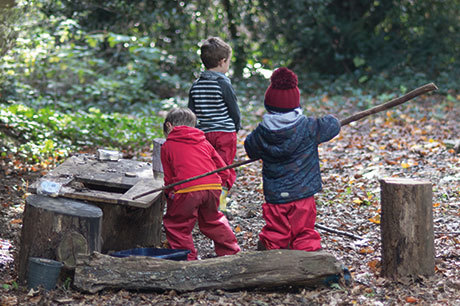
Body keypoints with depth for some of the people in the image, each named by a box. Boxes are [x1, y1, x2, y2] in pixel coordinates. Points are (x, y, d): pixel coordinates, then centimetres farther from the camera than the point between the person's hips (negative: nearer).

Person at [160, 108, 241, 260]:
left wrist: (168, 195, 28)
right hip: (214, 187, 5)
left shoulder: (167, 146, 15)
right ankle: (231, 252, 33)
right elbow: (223, 170, 22)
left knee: (176, 225, 11)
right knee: (212, 220, 27)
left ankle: (188, 258, 9)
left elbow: (169, 178, 13)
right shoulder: (204, 142, 26)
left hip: (187, 190, -5)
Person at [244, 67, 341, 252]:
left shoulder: (261, 133, -6)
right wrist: (330, 120, 25)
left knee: (274, 235, 12)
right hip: (302, 195, -2)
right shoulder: (308, 128, -11)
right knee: (304, 235, 7)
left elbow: (251, 149, 12)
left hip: (274, 196, 2)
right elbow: (333, 126, 3)